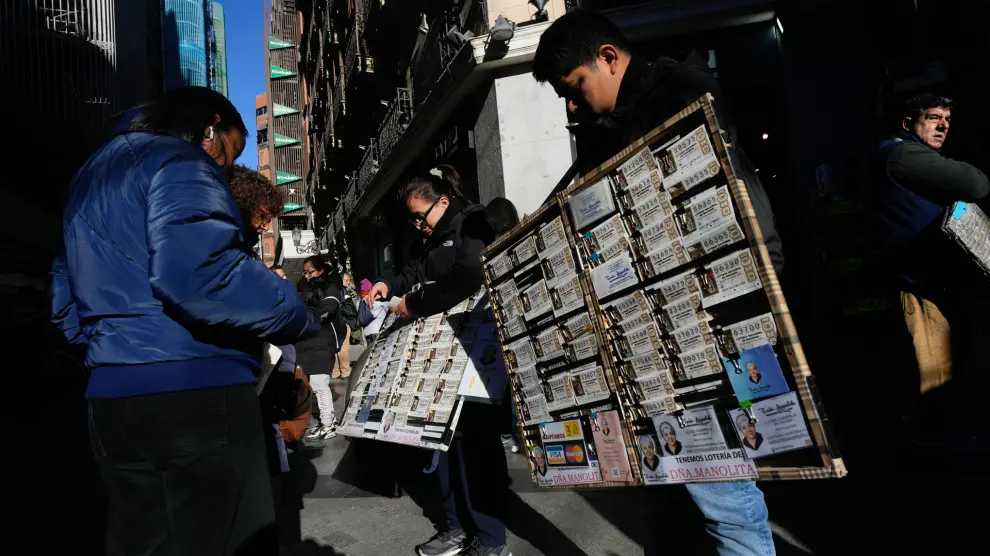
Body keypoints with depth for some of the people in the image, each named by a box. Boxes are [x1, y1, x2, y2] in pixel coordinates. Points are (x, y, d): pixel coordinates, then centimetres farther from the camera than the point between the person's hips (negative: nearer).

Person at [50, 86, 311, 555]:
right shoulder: (179, 161, -8)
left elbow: (65, 304, 25)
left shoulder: (90, 175, 23)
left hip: (109, 395, 9)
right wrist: (295, 317, -17)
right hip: (195, 392, -9)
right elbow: (195, 272, -27)